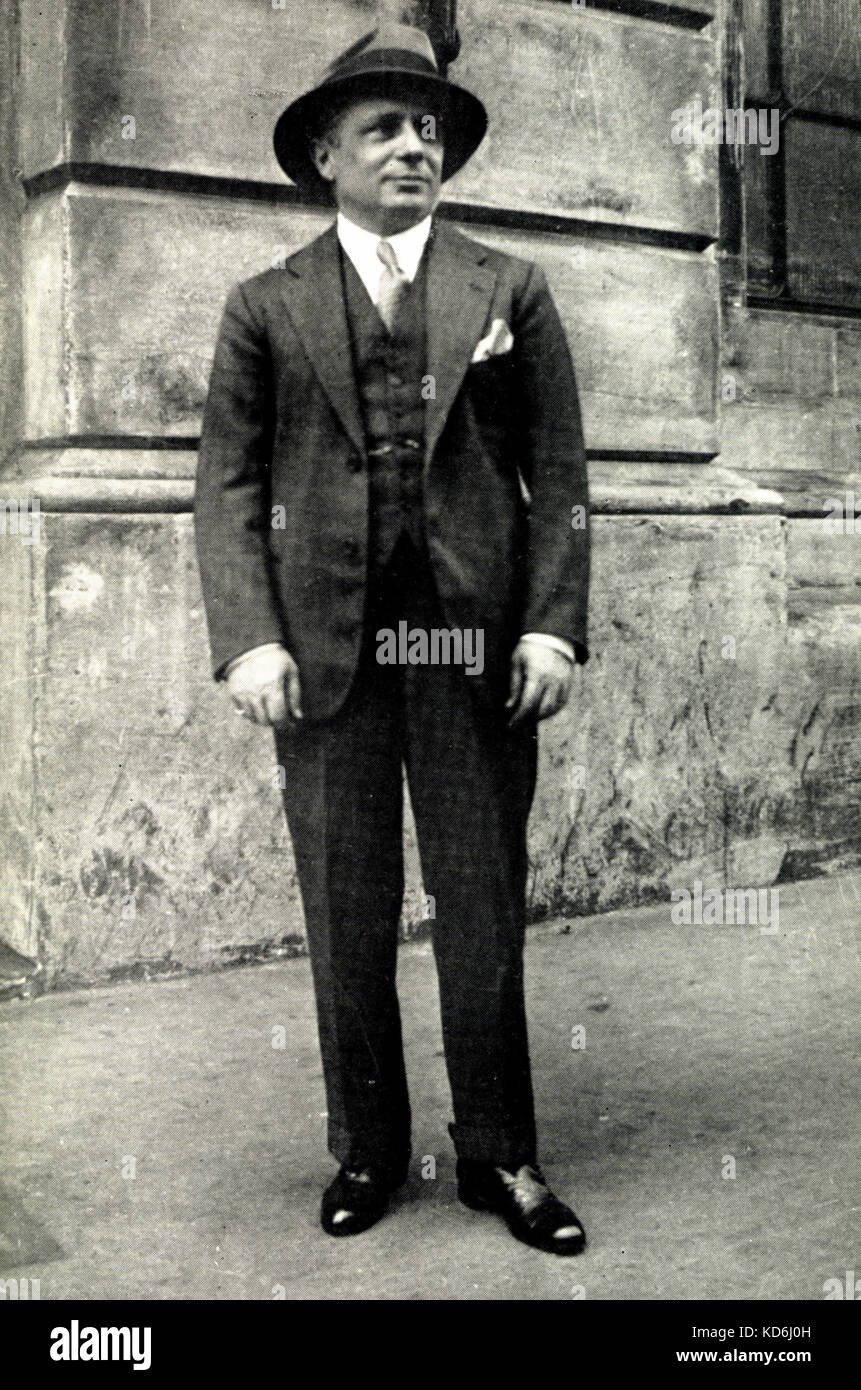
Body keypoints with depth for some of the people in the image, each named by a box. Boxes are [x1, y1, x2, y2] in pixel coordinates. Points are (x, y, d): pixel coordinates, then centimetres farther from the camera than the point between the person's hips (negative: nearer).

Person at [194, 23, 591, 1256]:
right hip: (323, 646, 0)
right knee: (347, 920, 7)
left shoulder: (511, 292, 11)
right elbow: (228, 485, 4)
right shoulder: (267, 307, 9)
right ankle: (366, 1152, 23)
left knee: (486, 913, 5)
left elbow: (558, 473, 6)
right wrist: (246, 638, -9)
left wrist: (553, 624, -5)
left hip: (476, 643, 0)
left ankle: (499, 1157, 20)